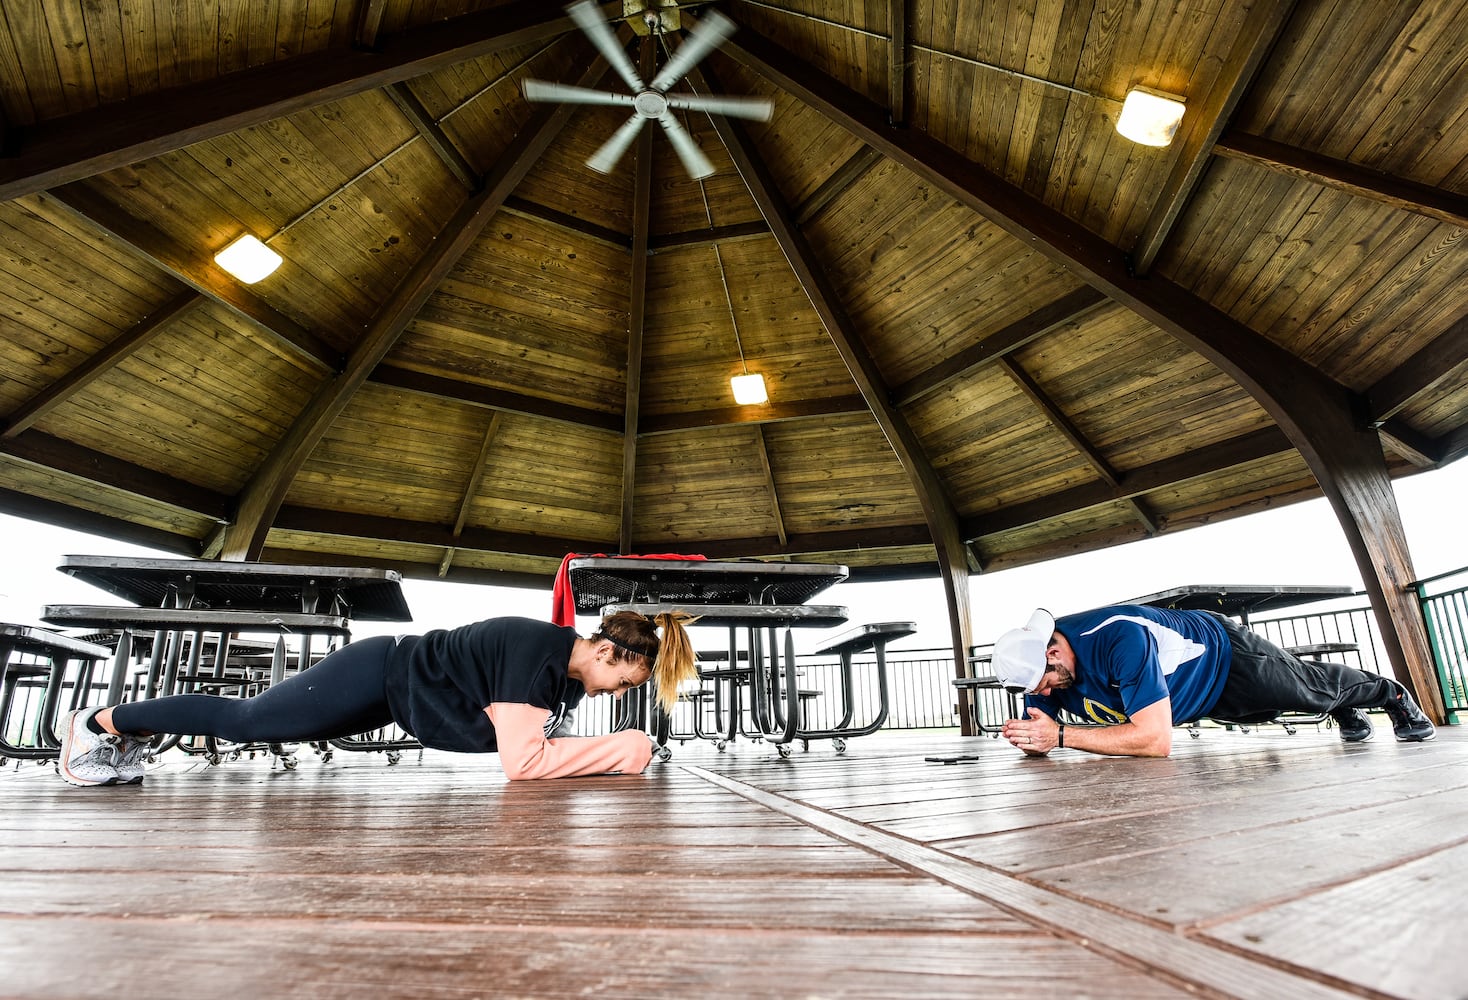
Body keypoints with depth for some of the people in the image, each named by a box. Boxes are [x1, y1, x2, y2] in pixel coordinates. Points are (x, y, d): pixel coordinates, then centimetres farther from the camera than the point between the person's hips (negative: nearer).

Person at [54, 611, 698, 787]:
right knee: (243, 719, 10)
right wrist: (619, 750, -33)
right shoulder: (533, 648, -33)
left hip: (395, 692, 8)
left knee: (259, 728, 23)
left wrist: (605, 751, -11)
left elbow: (533, 742, 4)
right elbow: (521, 762, -38)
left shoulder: (569, 665, -6)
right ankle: (101, 722, 33)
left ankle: (127, 736, 43)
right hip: (379, 676, -8)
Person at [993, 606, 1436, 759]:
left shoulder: (1121, 638, -47)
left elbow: (1156, 740, -49)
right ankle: (1348, 713, 62)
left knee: (1316, 685, 20)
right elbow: (1038, 743, -16)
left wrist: (1061, 734, -53)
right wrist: (1029, 737, -40)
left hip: (1223, 654, -6)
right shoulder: (1037, 663, -25)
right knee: (1272, 711, 31)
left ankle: (1393, 694, 52)